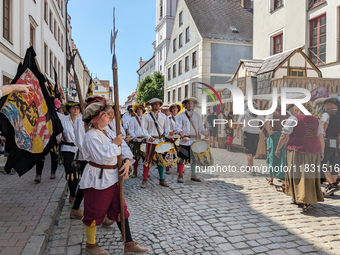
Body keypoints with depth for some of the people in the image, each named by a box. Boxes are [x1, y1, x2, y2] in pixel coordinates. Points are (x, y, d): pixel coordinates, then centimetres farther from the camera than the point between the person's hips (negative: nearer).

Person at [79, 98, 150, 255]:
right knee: (95, 212, 9)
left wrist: (127, 161, -10)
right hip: (97, 179, -8)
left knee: (120, 210, 13)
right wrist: (115, 144, -18)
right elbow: (102, 157, -29)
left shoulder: (107, 131, 7)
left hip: (112, 177, 9)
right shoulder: (91, 136, -19)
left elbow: (123, 146, 6)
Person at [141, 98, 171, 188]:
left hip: (161, 141, 4)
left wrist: (169, 133, -12)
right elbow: (144, 128, -2)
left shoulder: (163, 116, 14)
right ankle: (144, 180, 5)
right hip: (151, 141, -3)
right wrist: (148, 137, -19)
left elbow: (166, 128, 10)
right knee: (148, 160, -5)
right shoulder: (147, 116, 3)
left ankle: (162, 180, 19)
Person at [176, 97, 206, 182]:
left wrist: (205, 134, -8)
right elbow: (178, 127, -3)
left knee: (194, 158, 10)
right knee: (182, 158, -5)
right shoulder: (181, 115, 2)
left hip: (195, 140, 4)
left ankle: (193, 175, 20)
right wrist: (183, 136, -16)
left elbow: (200, 128, 11)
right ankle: (180, 176, 4)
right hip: (185, 140, -3)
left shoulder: (197, 115, 12)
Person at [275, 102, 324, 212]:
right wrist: (322, 152, 15)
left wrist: (278, 148, -1)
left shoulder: (293, 119, -6)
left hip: (297, 151, -5)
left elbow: (284, 136, -10)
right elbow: (321, 138, 6)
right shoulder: (316, 120, 9)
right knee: (310, 176, 14)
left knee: (298, 176, 4)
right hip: (313, 152, 5)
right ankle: (311, 198, 23)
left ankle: (305, 201, 4)